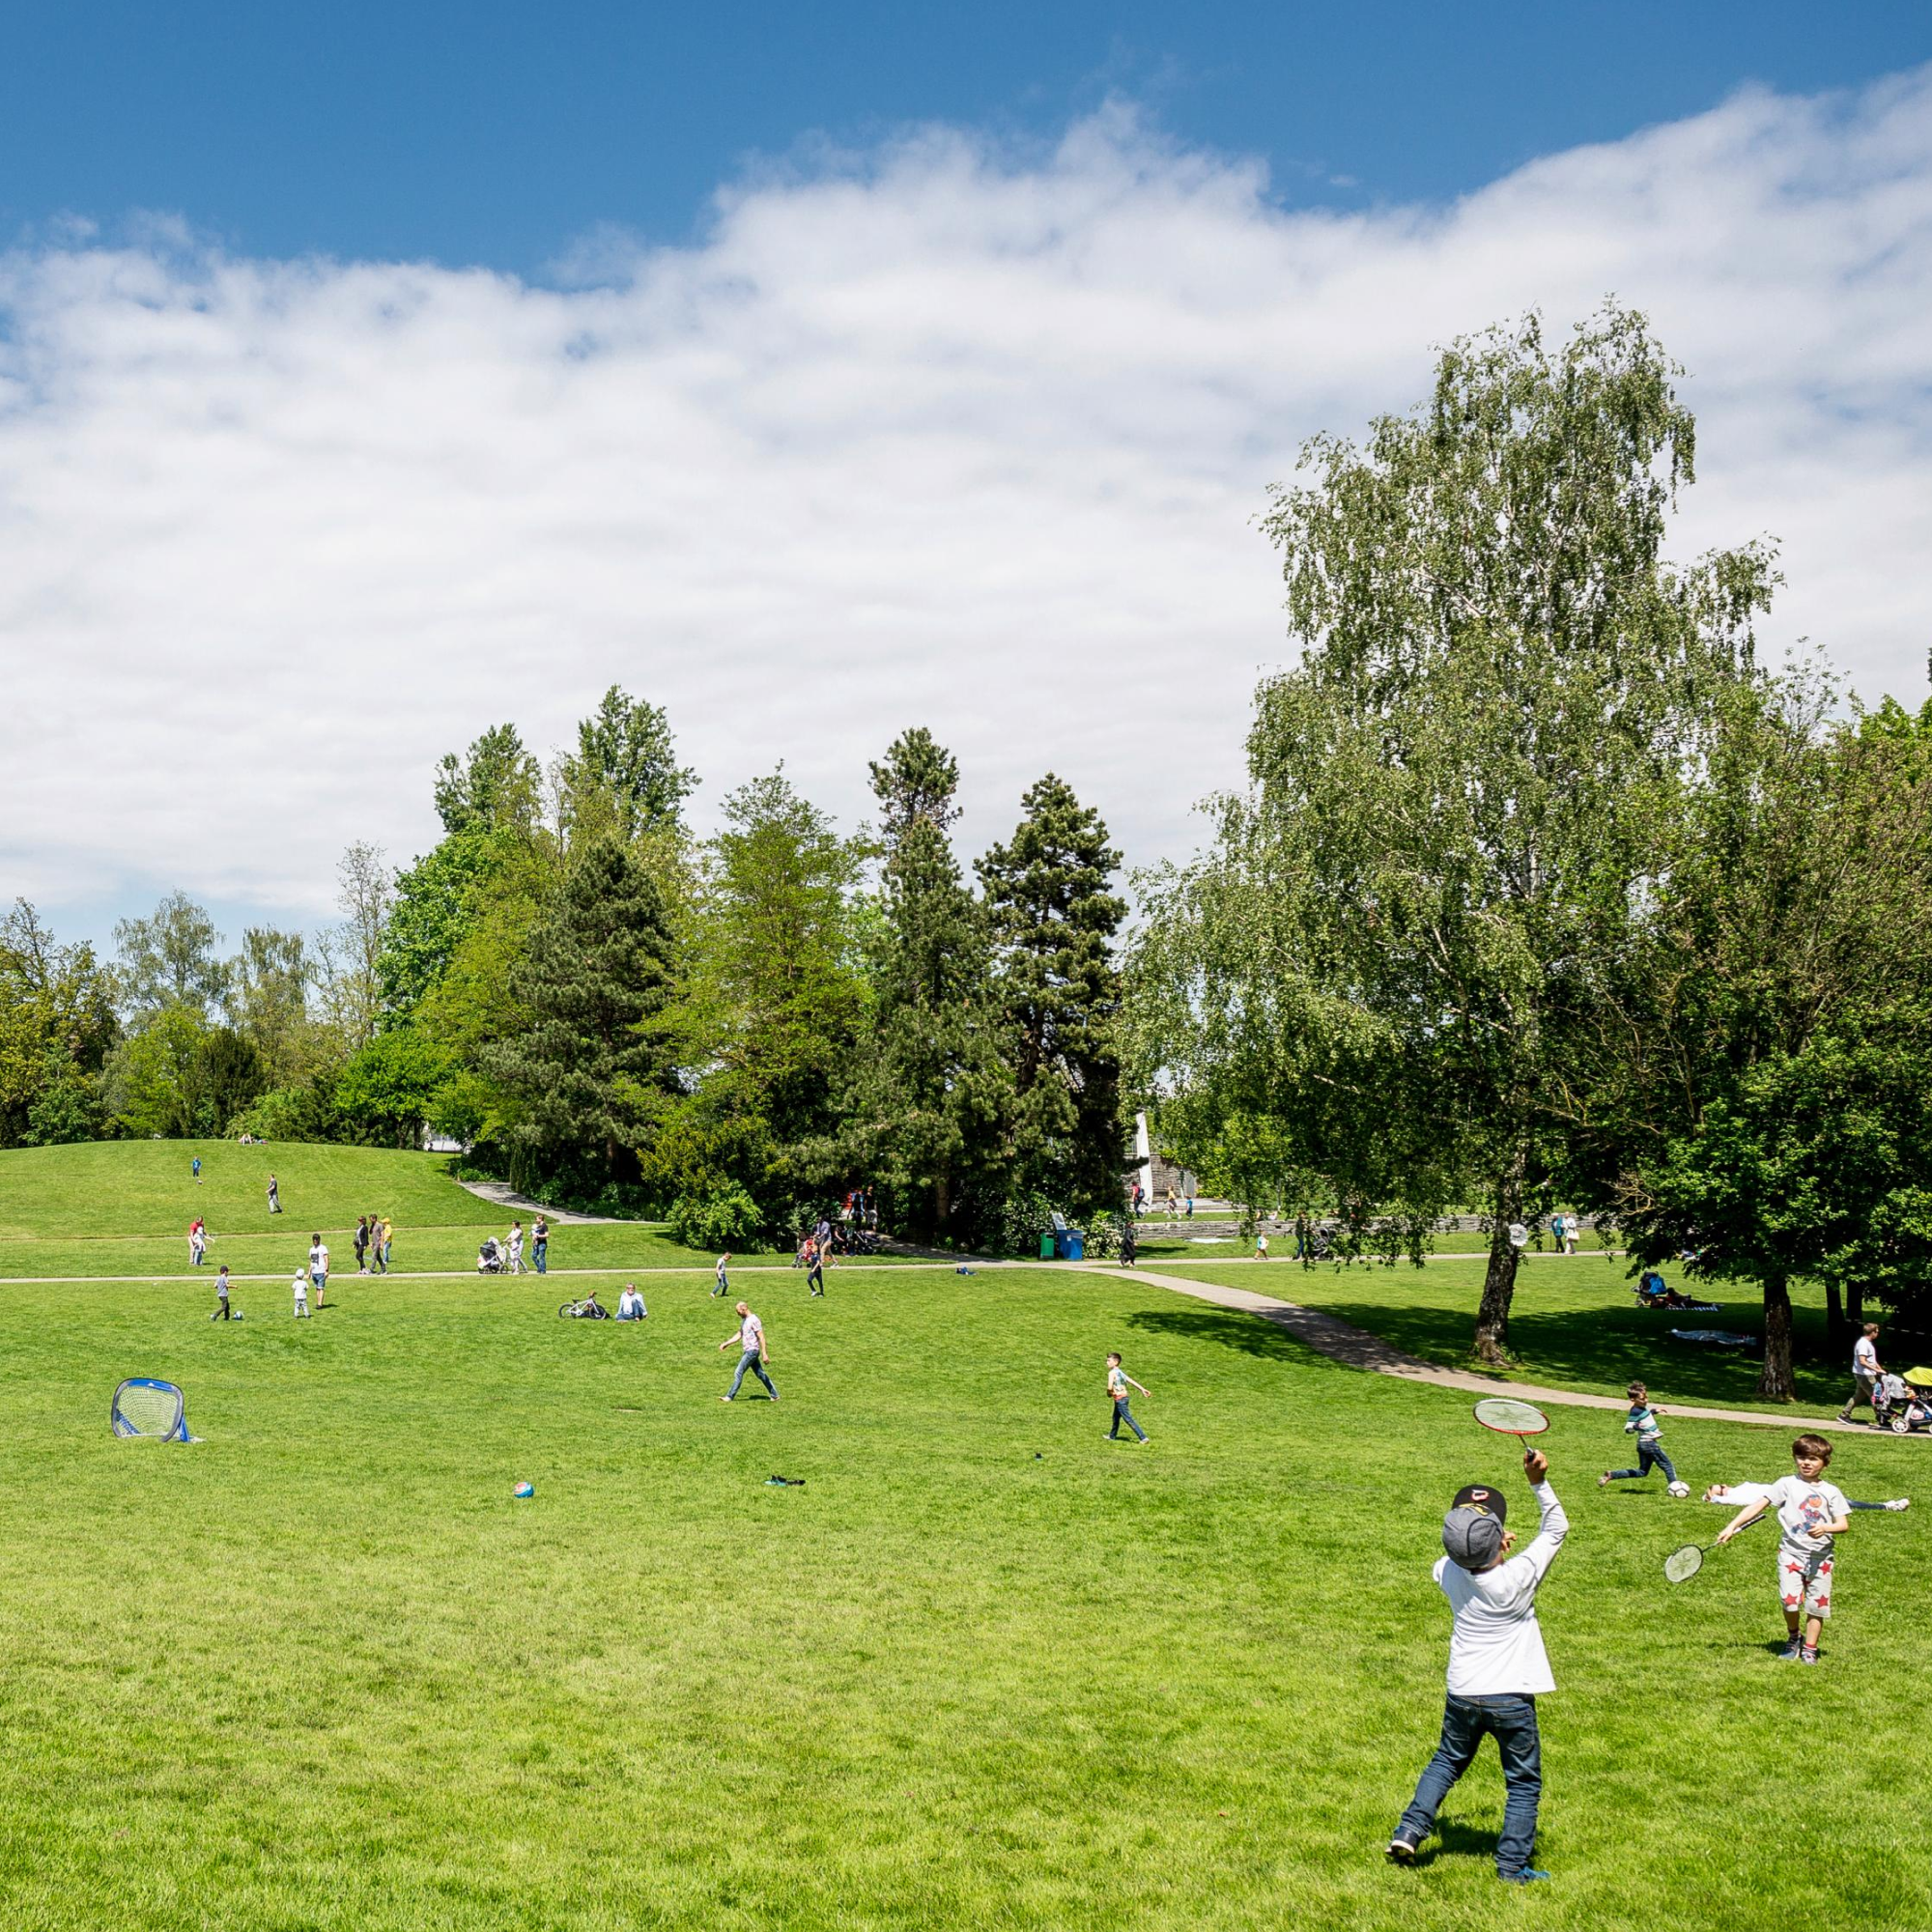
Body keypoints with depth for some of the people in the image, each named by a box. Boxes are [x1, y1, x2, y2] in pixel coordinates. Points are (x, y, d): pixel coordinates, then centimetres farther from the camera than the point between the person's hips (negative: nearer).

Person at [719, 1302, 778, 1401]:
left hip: (752, 1351, -9)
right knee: (760, 1374, 11)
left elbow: (761, 1337, -17)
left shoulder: (754, 1320, -16)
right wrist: (725, 1344, 14)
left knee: (738, 1373, -8)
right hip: (747, 1351, 9)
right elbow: (739, 1335, 20)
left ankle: (730, 1397, -3)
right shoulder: (744, 1320, 13)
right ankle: (775, 1395, 16)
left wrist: (764, 1354, -20)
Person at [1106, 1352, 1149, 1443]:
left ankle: (1143, 1437, -8)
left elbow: (1110, 1387, -23)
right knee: (1116, 1417, 24)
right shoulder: (1120, 1372, 11)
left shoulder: (1112, 1373, -15)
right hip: (1124, 1397, 9)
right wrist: (1142, 1389, 10)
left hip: (1119, 1399, -9)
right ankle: (1112, 1436, 39)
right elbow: (1131, 1381, 10)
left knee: (1128, 1419, -6)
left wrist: (1109, 1394, -2)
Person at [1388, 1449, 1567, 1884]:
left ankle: (1409, 1832, 19)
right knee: (1523, 1783, 13)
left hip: (1462, 1695, 4)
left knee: (1446, 1762, 25)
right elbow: (1556, 1529, -13)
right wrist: (1539, 1482, -17)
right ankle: (1513, 1865, 16)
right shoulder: (1516, 1578, -25)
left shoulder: (1447, 1573, -14)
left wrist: (1481, 1549, -2)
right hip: (1511, 1697, -4)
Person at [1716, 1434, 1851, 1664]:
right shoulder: (1787, 1484, 1)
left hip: (1820, 1557, 1)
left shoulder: (1831, 1492, 5)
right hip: (1791, 1552, -1)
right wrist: (1732, 1526, -10)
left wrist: (1825, 1527, -20)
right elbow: (1758, 1505, -3)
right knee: (1790, 1600, -12)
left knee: (1817, 1605, 3)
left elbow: (1843, 1524, 2)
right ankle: (1793, 1637, 16)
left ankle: (1809, 1648, 19)